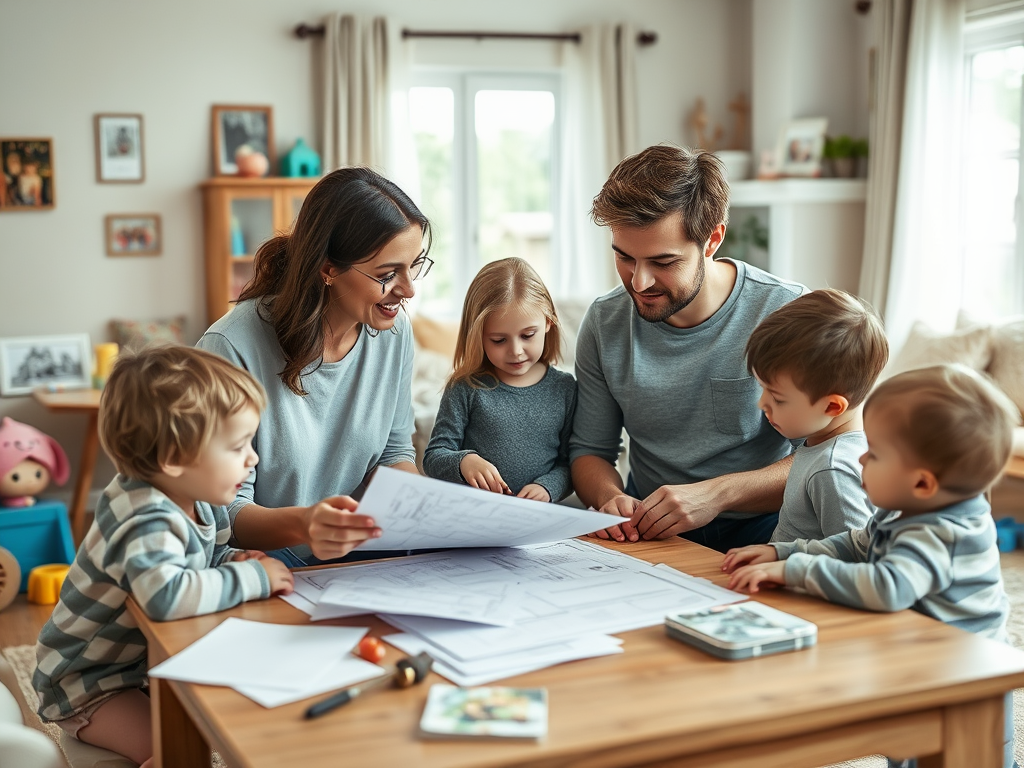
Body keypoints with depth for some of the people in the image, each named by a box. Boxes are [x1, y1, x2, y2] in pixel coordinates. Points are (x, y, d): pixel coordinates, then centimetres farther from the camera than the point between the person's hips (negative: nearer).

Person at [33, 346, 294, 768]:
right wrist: (252, 578, -39)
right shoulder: (147, 524, -34)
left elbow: (205, 557, 14)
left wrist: (234, 560, -10)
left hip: (148, 660, 9)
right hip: (89, 684, -9)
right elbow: (166, 595, -53)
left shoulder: (197, 502, -5)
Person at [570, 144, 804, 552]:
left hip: (757, 531, -2)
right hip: (649, 531, 3)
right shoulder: (604, 323, -1)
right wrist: (610, 497, -15)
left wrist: (717, 494, -25)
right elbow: (590, 450, 9)